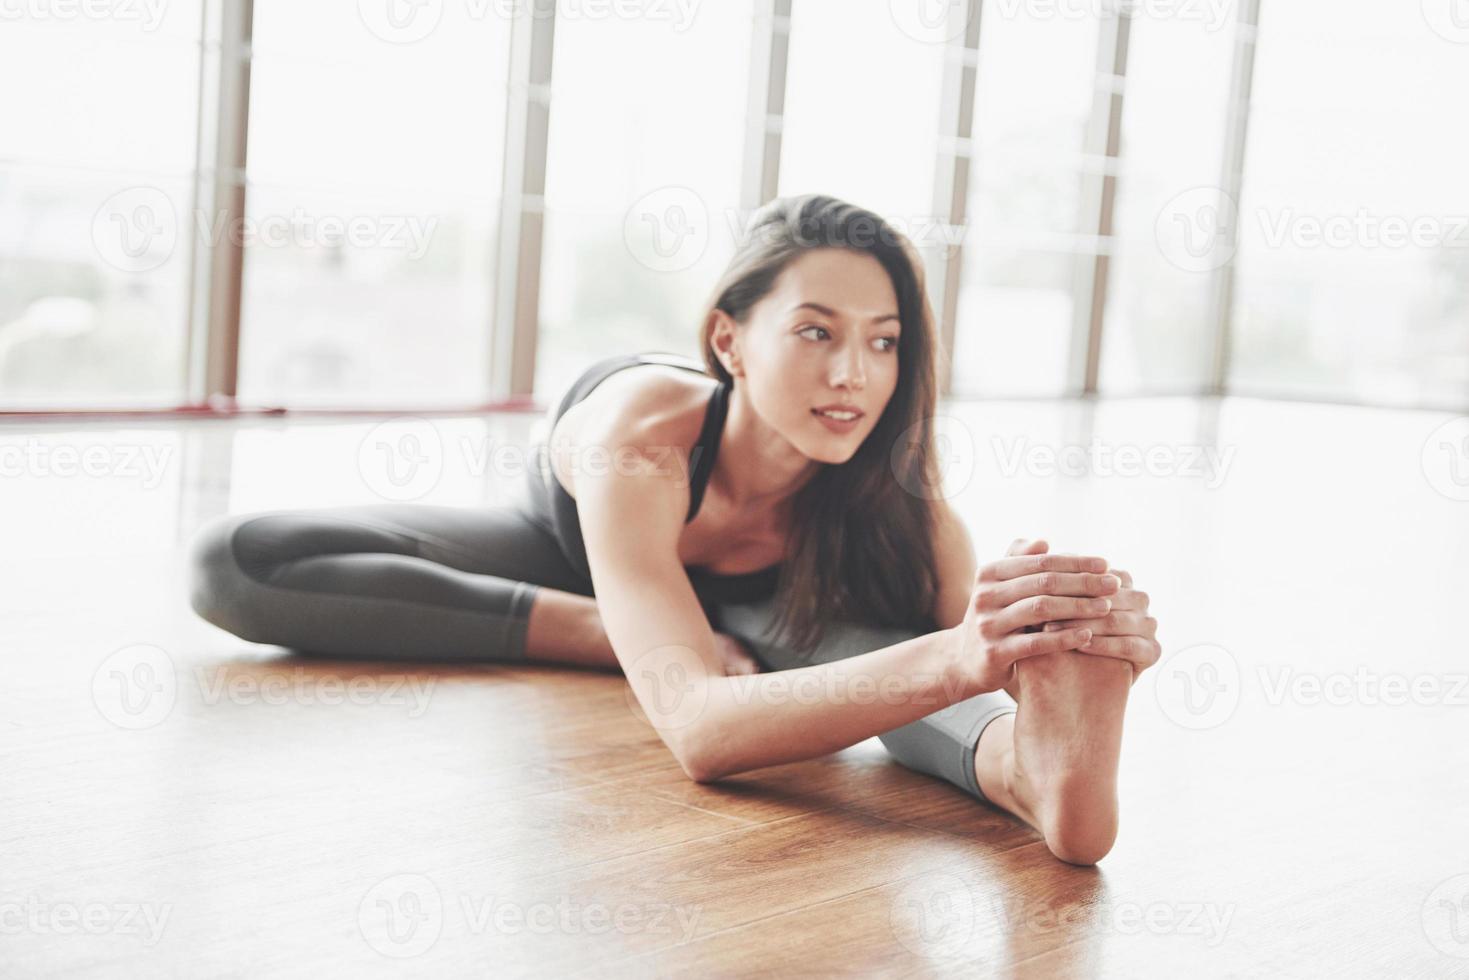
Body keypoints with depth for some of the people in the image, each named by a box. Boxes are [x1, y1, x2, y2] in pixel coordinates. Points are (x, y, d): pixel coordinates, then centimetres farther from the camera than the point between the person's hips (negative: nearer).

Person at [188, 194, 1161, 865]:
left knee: (857, 636, -37)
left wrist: (1086, 641, -68)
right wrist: (950, 660, -74)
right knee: (235, 563, -24)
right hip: (565, 542, -1)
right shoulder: (637, 435, -46)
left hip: (746, 600, 1)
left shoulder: (889, 469, -34)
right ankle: (607, 634, -28)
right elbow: (696, 725, -58)